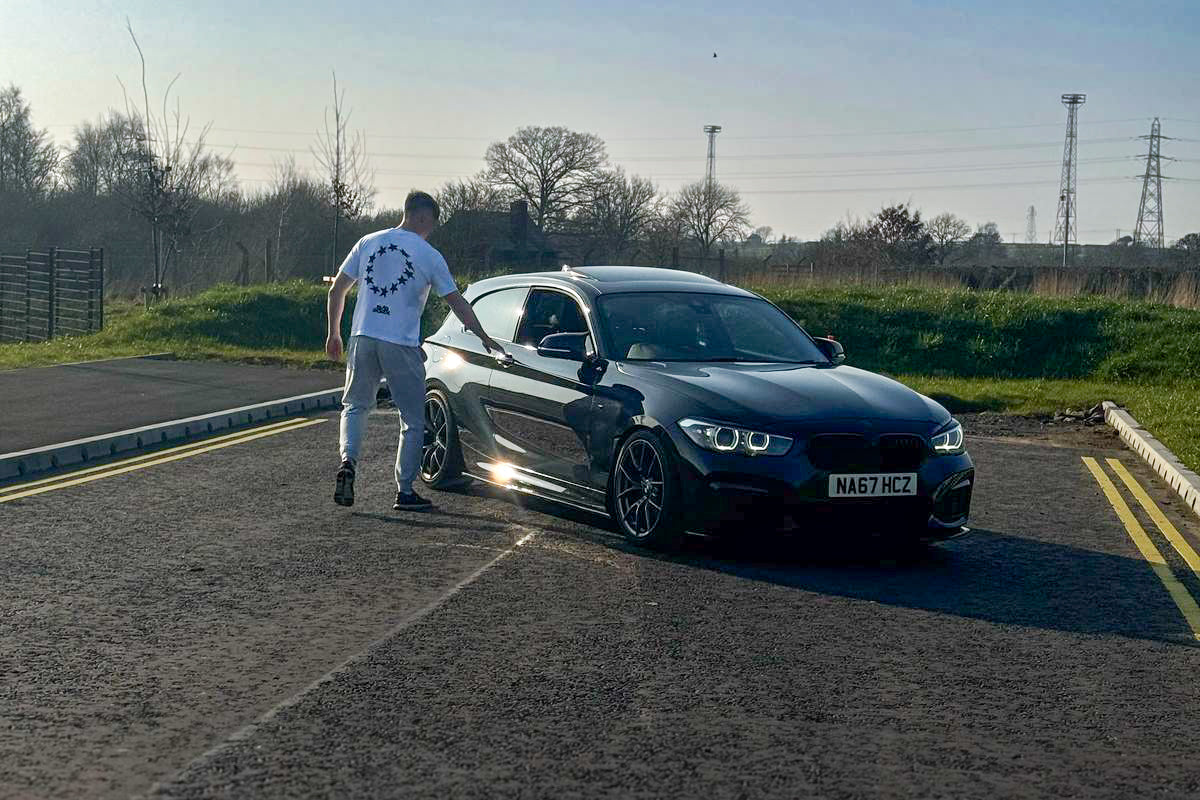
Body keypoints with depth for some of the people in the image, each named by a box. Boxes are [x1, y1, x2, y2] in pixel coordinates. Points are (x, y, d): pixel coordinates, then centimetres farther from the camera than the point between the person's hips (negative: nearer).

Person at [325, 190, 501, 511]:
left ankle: (348, 459, -8)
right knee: (413, 420, 9)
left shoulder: (368, 243, 9)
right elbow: (457, 303, 2)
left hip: (363, 338, 3)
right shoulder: (429, 255, -1)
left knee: (355, 405, 18)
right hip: (401, 345, -3)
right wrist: (484, 338, 11)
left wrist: (334, 334, 20)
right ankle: (405, 491, 9)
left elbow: (337, 290, 10)